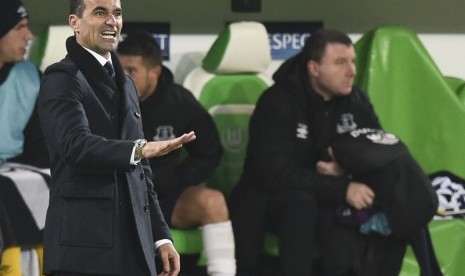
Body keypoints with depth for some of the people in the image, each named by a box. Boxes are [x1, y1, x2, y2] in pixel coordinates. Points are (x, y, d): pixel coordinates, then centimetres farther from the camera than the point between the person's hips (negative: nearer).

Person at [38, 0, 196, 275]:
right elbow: (75, 143, -22)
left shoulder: (126, 84, 21)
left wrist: (161, 236, 17)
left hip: (134, 244, 7)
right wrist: (140, 149, -37)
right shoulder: (62, 79, -5)